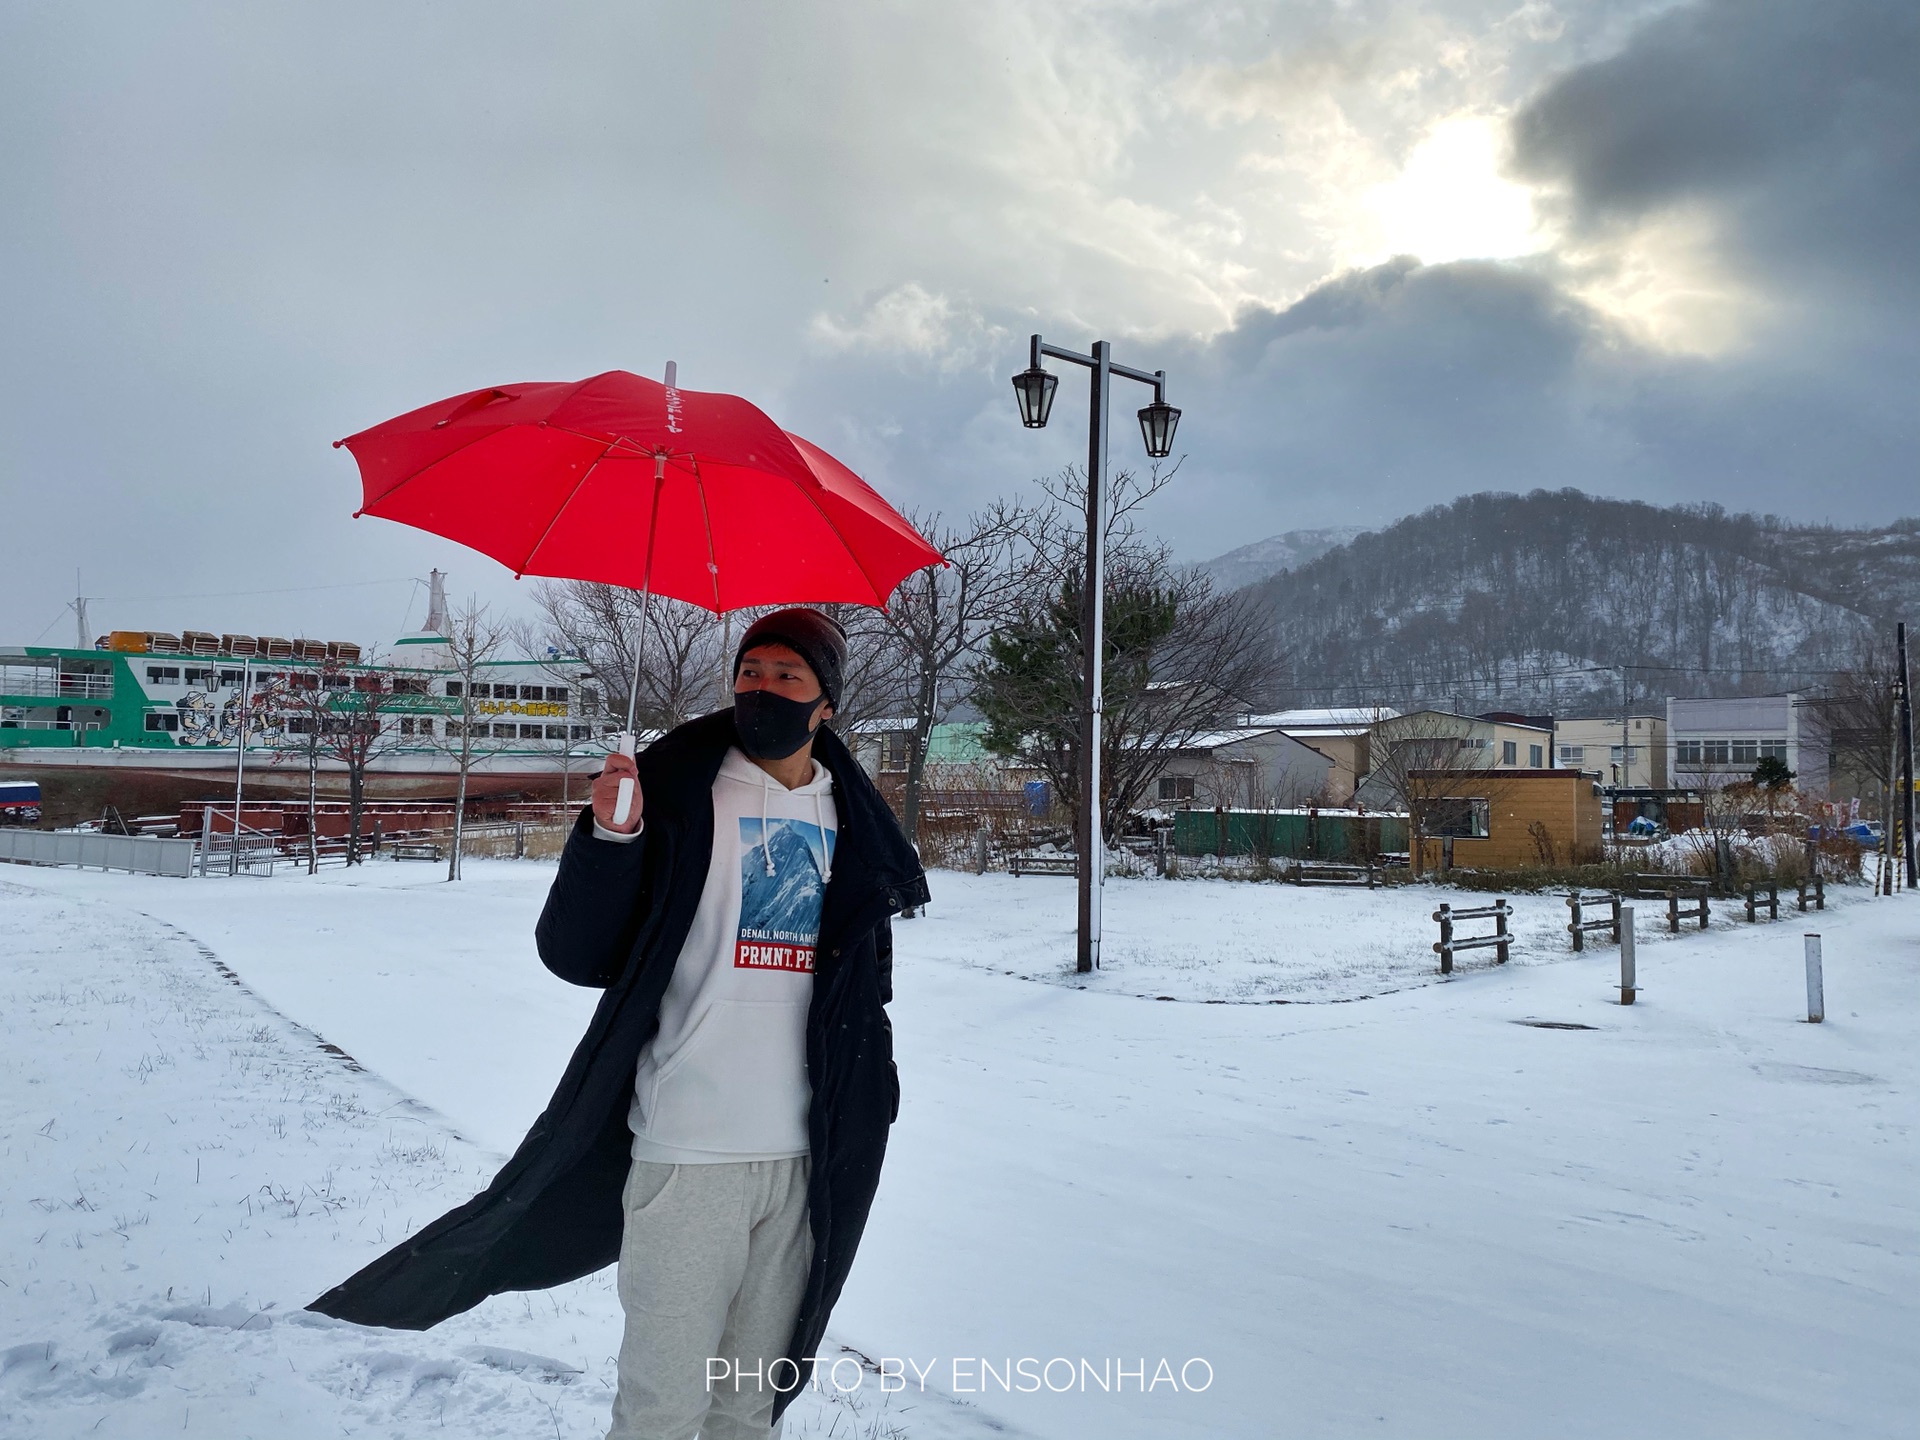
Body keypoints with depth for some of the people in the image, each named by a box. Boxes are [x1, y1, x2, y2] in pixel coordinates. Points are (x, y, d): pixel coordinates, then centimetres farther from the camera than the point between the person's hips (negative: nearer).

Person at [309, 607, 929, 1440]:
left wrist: (868, 1096, 12)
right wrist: (608, 838, -22)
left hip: (806, 1161, 4)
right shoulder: (675, 793, -4)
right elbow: (574, 955, -7)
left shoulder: (855, 824, 8)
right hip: (687, 1151, -3)